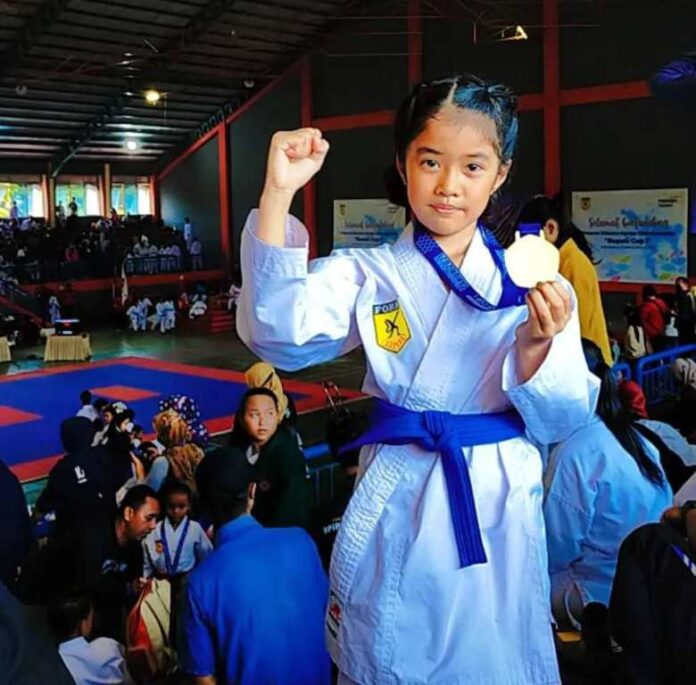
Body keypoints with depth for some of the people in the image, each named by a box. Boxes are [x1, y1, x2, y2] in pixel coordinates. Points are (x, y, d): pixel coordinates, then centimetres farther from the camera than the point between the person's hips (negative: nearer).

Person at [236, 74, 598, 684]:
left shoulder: (531, 282, -2)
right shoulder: (369, 276, -4)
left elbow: (558, 424, -1)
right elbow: (280, 335, -22)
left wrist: (537, 346, -21)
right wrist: (279, 193, -27)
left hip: (498, 508, 1)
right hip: (396, 503, 0)